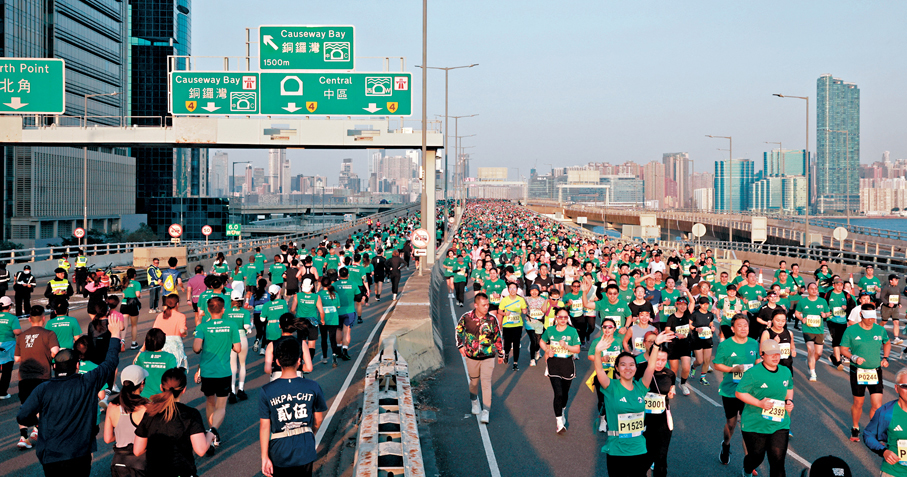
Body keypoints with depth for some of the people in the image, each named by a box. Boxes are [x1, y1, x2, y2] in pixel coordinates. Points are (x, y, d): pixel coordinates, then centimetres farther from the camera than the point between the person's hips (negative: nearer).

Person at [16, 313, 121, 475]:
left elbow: (22, 417, -5)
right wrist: (115, 335, 18)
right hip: (79, 456, -1)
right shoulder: (88, 383, -7)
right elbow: (111, 363, 5)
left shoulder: (43, 389, -5)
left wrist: (37, 420, 18)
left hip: (50, 457, 1)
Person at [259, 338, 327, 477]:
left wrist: (264, 457, -1)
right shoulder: (313, 387, -8)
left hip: (280, 454, -1)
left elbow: (264, 426, -8)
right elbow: (318, 420, 3)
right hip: (305, 452, 1)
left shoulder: (266, 391, -12)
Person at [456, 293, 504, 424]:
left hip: (488, 357, -1)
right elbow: (459, 329, 11)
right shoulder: (467, 317, -9)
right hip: (471, 356, 1)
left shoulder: (492, 319, -9)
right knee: (474, 381, 16)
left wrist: (500, 354, 10)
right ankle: (474, 401, 46)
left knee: (486, 382, -9)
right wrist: (460, 345, 6)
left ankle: (486, 411, -3)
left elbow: (498, 337, 3)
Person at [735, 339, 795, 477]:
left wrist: (789, 400, 2)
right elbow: (740, 393, -12)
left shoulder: (786, 372, 5)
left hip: (779, 424, 3)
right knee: (756, 456, 12)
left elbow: (789, 388, 23)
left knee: (778, 458, -8)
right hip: (755, 424, -3)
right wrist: (759, 403, -22)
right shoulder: (753, 373, -13)